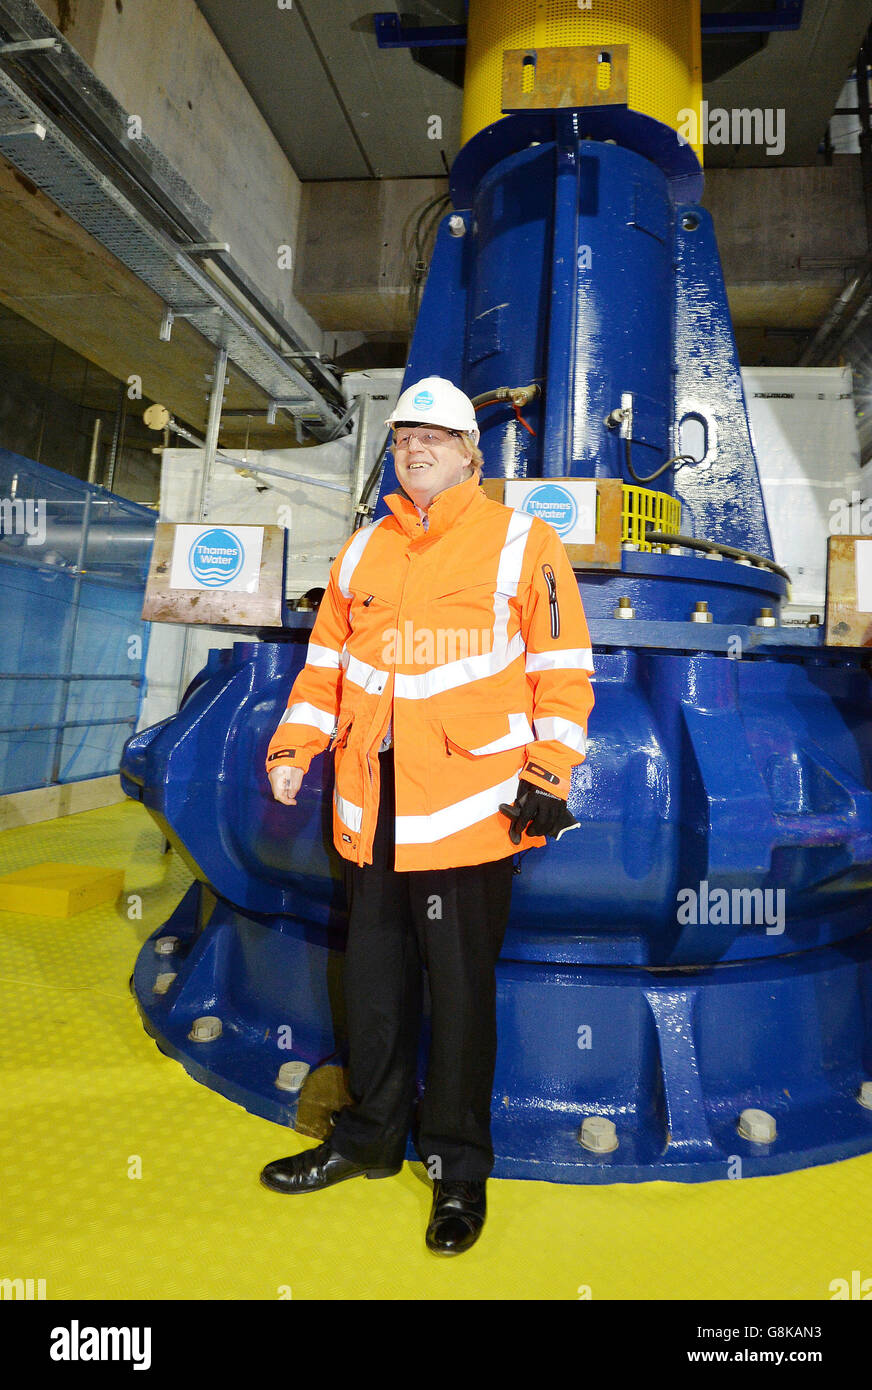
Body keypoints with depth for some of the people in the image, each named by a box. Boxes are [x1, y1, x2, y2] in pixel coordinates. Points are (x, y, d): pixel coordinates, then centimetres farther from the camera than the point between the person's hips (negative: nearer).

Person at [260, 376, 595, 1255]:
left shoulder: (523, 543, 0)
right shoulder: (364, 550, 14)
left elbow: (562, 672, -2)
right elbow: (327, 661, 16)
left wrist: (547, 777, -9)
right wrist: (292, 748, 7)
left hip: (469, 809, -4)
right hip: (370, 810, 5)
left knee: (461, 990, 7)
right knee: (374, 978, 16)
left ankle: (460, 1167, 28)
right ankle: (371, 1136, 37)